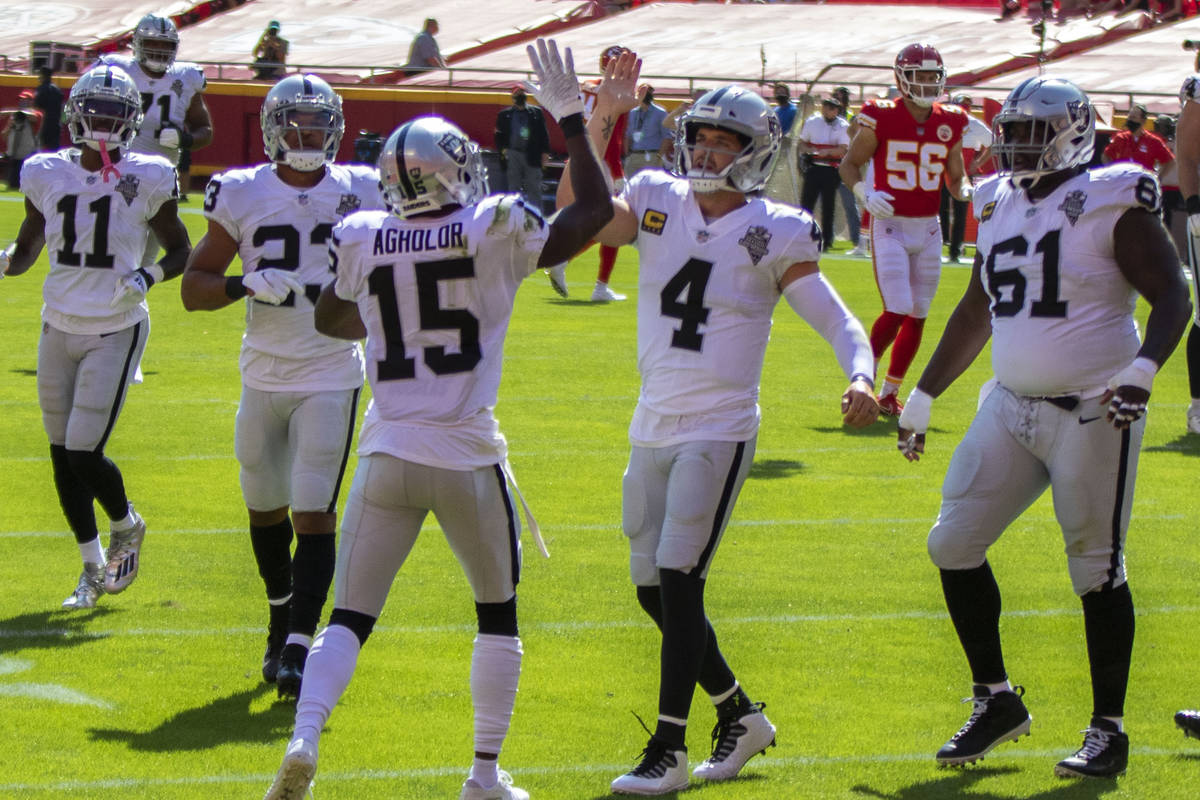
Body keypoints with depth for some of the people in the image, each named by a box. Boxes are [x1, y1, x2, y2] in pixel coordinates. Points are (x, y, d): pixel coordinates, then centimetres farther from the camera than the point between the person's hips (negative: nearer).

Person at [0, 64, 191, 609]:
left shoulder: (147, 180, -9)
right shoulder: (47, 175, 0)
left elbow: (179, 251, 3)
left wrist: (148, 277, -17)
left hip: (115, 333, -4)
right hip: (59, 328, 4)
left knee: (84, 454, -10)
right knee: (63, 456, 9)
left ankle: (127, 528, 22)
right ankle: (94, 567, 28)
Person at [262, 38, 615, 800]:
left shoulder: (363, 241, 0)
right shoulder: (496, 232, -8)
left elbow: (330, 319, 20)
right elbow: (596, 212, 5)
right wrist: (571, 117, 10)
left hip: (388, 455, 2)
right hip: (467, 458, -2)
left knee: (351, 617, 6)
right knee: (499, 614, 17)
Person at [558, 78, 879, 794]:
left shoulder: (775, 234, -6)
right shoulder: (657, 203, 5)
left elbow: (839, 321, -6)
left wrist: (861, 378, -26)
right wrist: (599, 123, -17)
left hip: (720, 430, -6)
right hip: (654, 428, 6)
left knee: (679, 579, -11)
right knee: (653, 587, 11)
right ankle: (740, 715, 28)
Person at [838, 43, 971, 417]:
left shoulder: (949, 124, 4)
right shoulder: (882, 119, -8)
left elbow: (956, 178, 14)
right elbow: (849, 164, 1)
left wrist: (966, 191, -9)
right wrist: (864, 193, -18)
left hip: (928, 230, 5)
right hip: (890, 226, -5)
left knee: (917, 316, 6)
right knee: (897, 311, -14)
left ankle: (890, 392, 21)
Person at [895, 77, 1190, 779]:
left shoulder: (1113, 204, -9)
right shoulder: (1001, 205, 11)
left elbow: (1172, 298, -11)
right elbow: (976, 313, 22)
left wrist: (1144, 369, -28)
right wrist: (922, 397, 24)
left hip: (1094, 412, -7)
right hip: (1012, 406, 7)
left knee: (1097, 566, -1)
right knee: (954, 544, 3)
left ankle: (1109, 730, 10)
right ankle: (997, 700, 18)